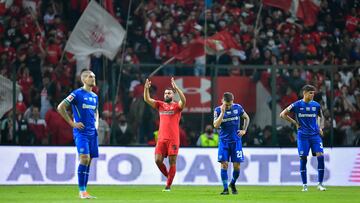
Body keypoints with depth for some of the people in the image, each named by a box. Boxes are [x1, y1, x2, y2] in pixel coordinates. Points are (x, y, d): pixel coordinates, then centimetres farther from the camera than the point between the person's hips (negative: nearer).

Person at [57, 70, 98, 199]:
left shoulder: (94, 96, 15)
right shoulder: (77, 94, -7)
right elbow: (60, 107, -10)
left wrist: (96, 123, 14)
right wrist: (72, 123, -11)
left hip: (92, 132, 7)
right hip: (81, 132, -7)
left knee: (88, 160, 6)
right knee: (84, 158, -16)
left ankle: (83, 191, 12)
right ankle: (82, 191, -11)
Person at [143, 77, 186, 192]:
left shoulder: (177, 106, 2)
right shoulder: (160, 105, 13)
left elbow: (183, 101, -20)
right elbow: (147, 99, 4)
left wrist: (176, 88, -29)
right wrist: (146, 88, -13)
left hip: (173, 139, -4)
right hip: (161, 138, 4)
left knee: (172, 162, -3)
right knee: (158, 160, -5)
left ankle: (168, 185, 2)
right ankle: (168, 176, 20)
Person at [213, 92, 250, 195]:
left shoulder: (238, 108, 0)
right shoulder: (218, 110, -4)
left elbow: (246, 118, 17)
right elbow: (216, 125, -16)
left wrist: (244, 130, 7)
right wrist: (222, 112, -21)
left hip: (236, 140, 1)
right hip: (224, 141, -1)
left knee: (236, 165, -1)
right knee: (224, 164, -9)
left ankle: (233, 184, 25)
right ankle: (225, 188, -2)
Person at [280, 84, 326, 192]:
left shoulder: (316, 105, 5)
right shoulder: (297, 105, -3)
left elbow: (320, 117, 24)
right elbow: (282, 114, 2)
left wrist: (321, 127, 7)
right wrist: (295, 123, -2)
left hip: (315, 135, 2)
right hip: (303, 136, -2)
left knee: (320, 157, -11)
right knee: (303, 159, -2)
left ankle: (320, 184, -5)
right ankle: (304, 185, 8)